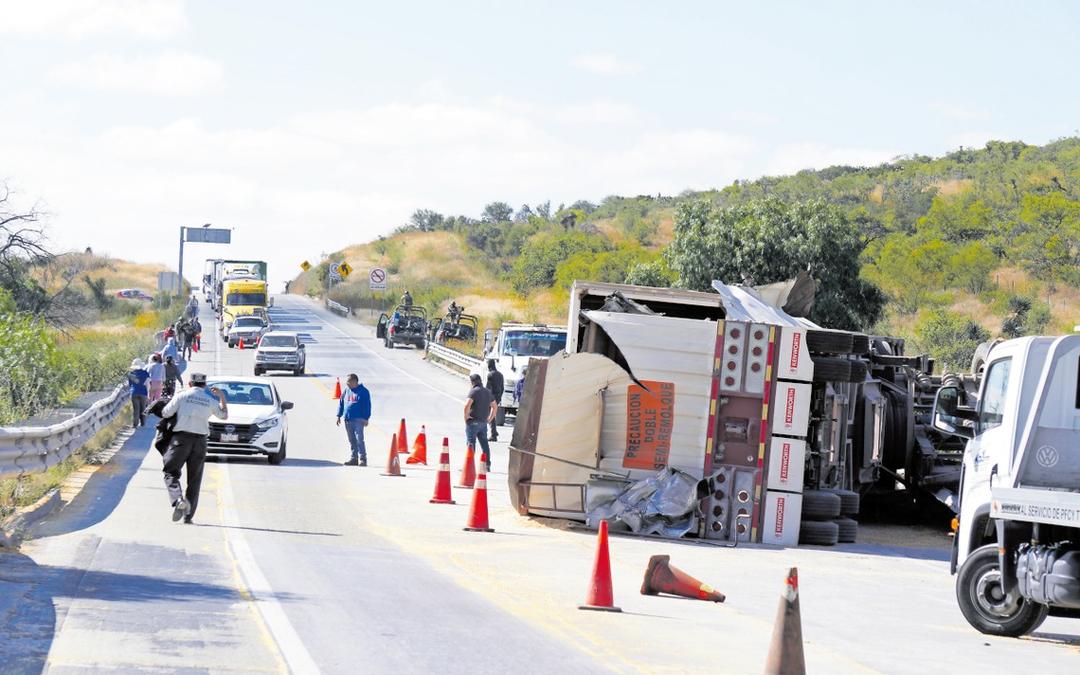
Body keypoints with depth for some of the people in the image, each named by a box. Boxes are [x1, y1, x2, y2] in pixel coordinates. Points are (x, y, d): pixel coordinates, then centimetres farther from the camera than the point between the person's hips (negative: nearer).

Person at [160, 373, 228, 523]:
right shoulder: (211, 401, 11)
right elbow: (224, 416, 26)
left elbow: (165, 413, 2)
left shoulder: (182, 396, 2)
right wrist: (222, 397, 33)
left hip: (181, 438, -3)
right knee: (194, 479, 10)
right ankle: (188, 514, 8)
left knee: (170, 473, 1)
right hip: (200, 440, 3)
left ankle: (178, 500, -26)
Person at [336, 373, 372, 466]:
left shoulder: (363, 391, -4)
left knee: (359, 439, -10)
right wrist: (339, 416, 12)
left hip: (358, 420, -6)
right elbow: (341, 403, 17)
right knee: (352, 440, 9)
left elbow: (367, 405, -6)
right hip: (348, 419, 6)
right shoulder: (347, 391, 12)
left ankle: (363, 459, -7)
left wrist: (366, 418, -11)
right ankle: (354, 458, 16)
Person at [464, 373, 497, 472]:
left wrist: (466, 416, -14)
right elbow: (494, 406, 21)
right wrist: (490, 418, 21)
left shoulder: (473, 391, -12)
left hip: (473, 422, -7)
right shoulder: (487, 392, 13)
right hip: (483, 422, 7)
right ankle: (487, 465, 10)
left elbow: (467, 405, -26)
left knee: (471, 444, -4)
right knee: (484, 444, 10)